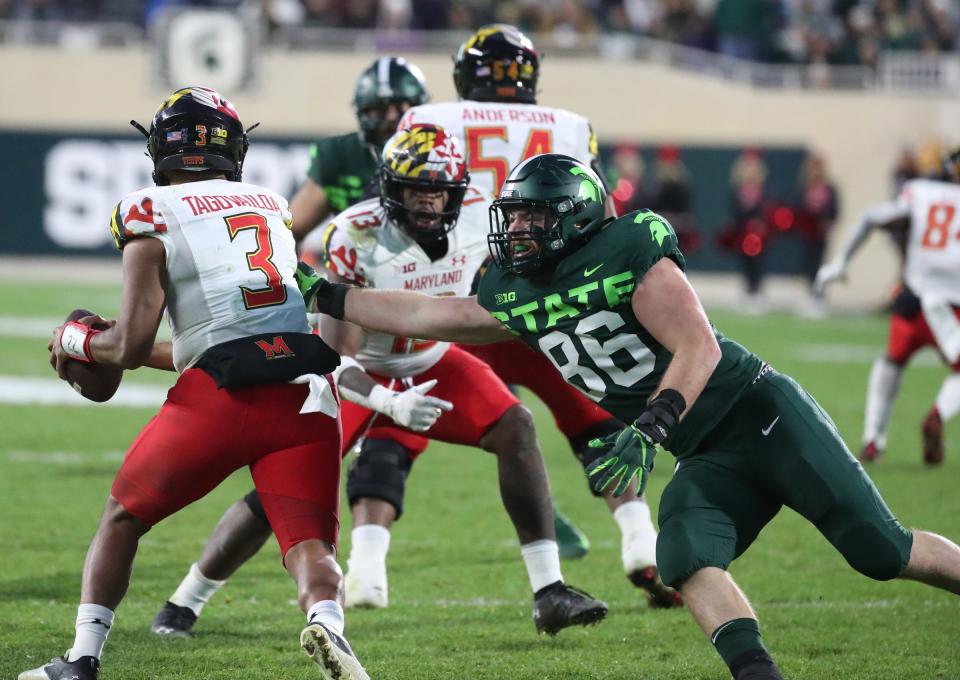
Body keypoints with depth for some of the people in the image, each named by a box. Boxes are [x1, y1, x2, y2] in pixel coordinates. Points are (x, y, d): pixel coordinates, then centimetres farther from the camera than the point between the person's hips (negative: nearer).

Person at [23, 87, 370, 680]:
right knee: (310, 547, 0)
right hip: (307, 397, 3)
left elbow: (130, 347, 3)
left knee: (123, 517, 18)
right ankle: (327, 625, -32)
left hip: (222, 396, -3)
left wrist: (76, 342, 25)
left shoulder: (155, 216, 6)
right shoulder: (273, 207, 23)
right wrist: (148, 355, 38)